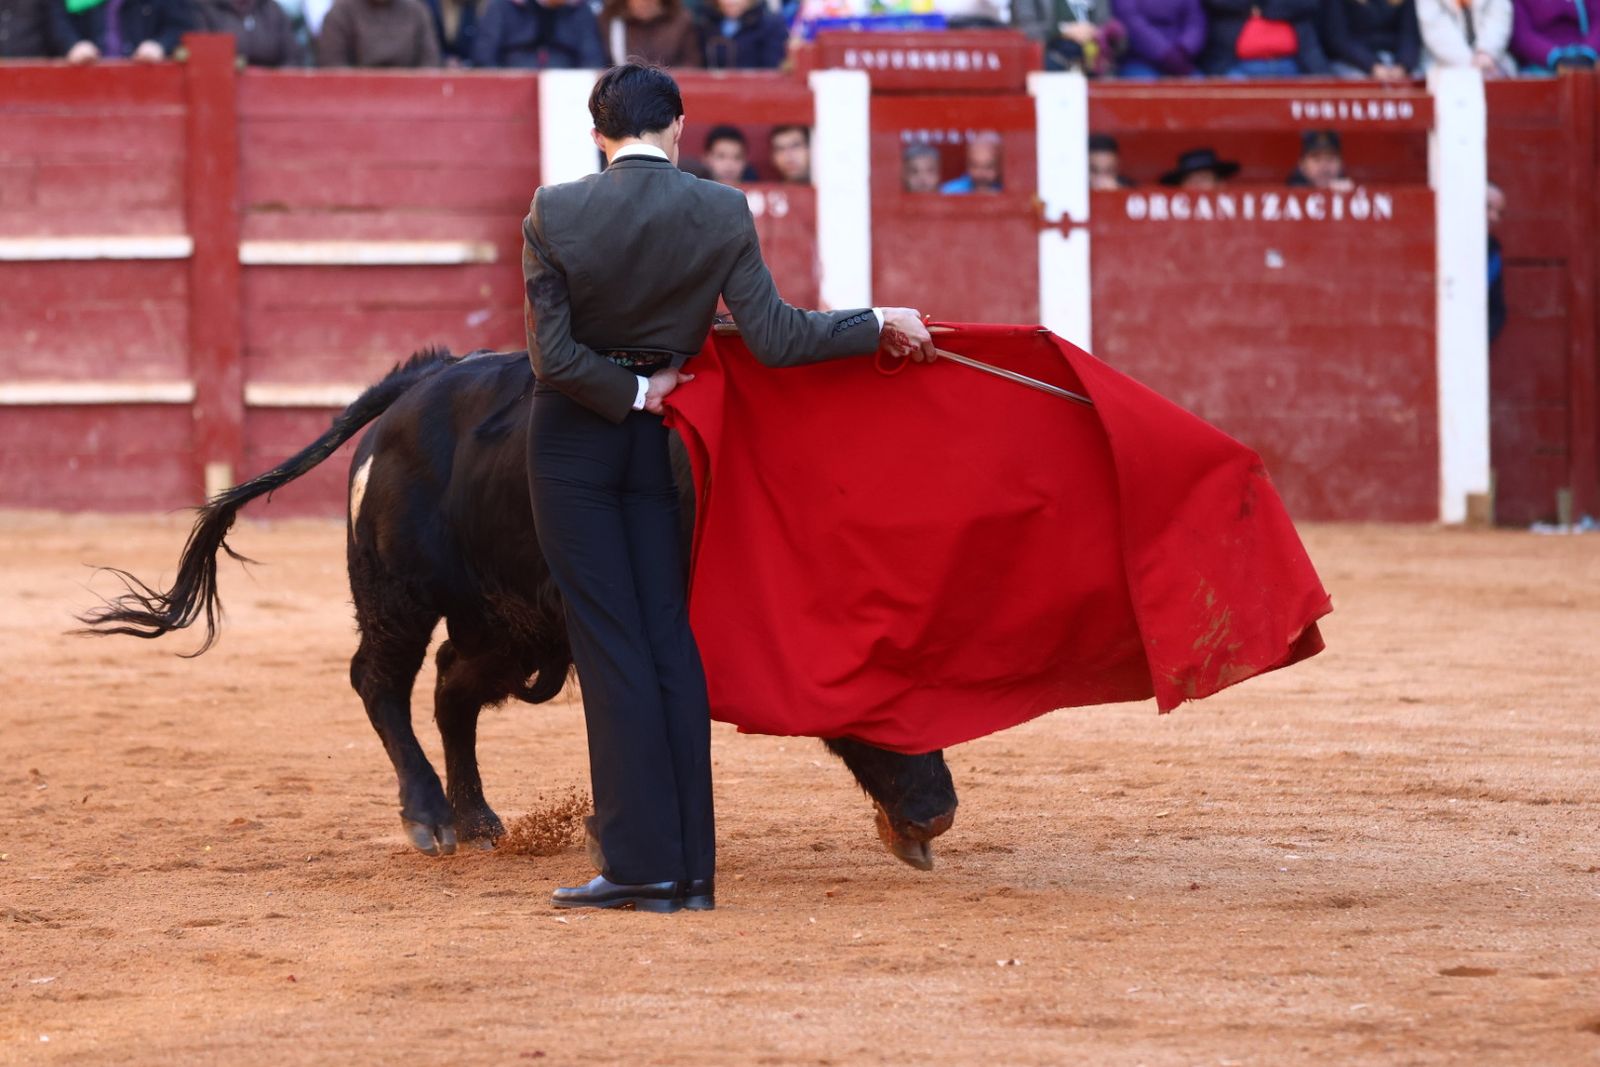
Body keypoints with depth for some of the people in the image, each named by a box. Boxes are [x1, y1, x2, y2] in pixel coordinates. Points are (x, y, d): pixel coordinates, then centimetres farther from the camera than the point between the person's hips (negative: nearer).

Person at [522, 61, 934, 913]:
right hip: (659, 445, 2)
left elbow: (552, 354, -15)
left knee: (610, 644, 1)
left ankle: (641, 863, -2)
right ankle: (689, 868, 7)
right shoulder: (721, 215, -8)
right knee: (671, 642, 9)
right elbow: (774, 338, -9)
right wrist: (879, 325, 3)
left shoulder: (554, 215, -12)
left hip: (573, 438, -2)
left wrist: (636, 391, -3)